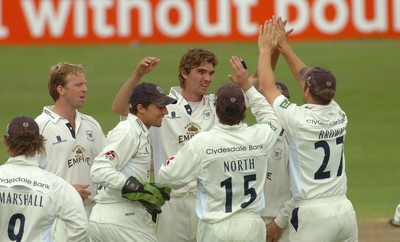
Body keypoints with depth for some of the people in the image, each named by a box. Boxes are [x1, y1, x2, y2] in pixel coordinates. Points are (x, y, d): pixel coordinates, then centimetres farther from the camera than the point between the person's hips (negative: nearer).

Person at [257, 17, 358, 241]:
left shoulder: (299, 119, -13)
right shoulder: (339, 115, 4)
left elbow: (266, 86, 2)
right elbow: (306, 76, 19)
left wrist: (265, 50, 17)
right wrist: (284, 45, 27)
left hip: (313, 215, -6)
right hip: (345, 210, 6)